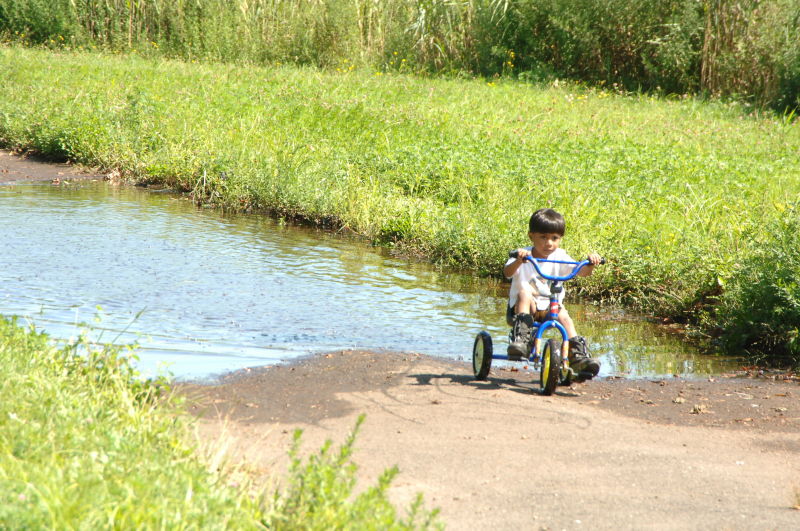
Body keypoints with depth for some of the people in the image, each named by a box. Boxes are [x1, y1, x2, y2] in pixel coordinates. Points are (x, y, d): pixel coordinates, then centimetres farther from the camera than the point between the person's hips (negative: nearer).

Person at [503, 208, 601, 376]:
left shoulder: (559, 257, 2)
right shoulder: (524, 255, -7)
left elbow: (581, 272, -8)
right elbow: (507, 272, -26)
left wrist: (590, 264, -30)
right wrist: (518, 261, -47)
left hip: (548, 308, 2)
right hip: (523, 308, -2)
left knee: (563, 314, -27)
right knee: (524, 293, -32)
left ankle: (578, 355, -28)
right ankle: (520, 338, -42)